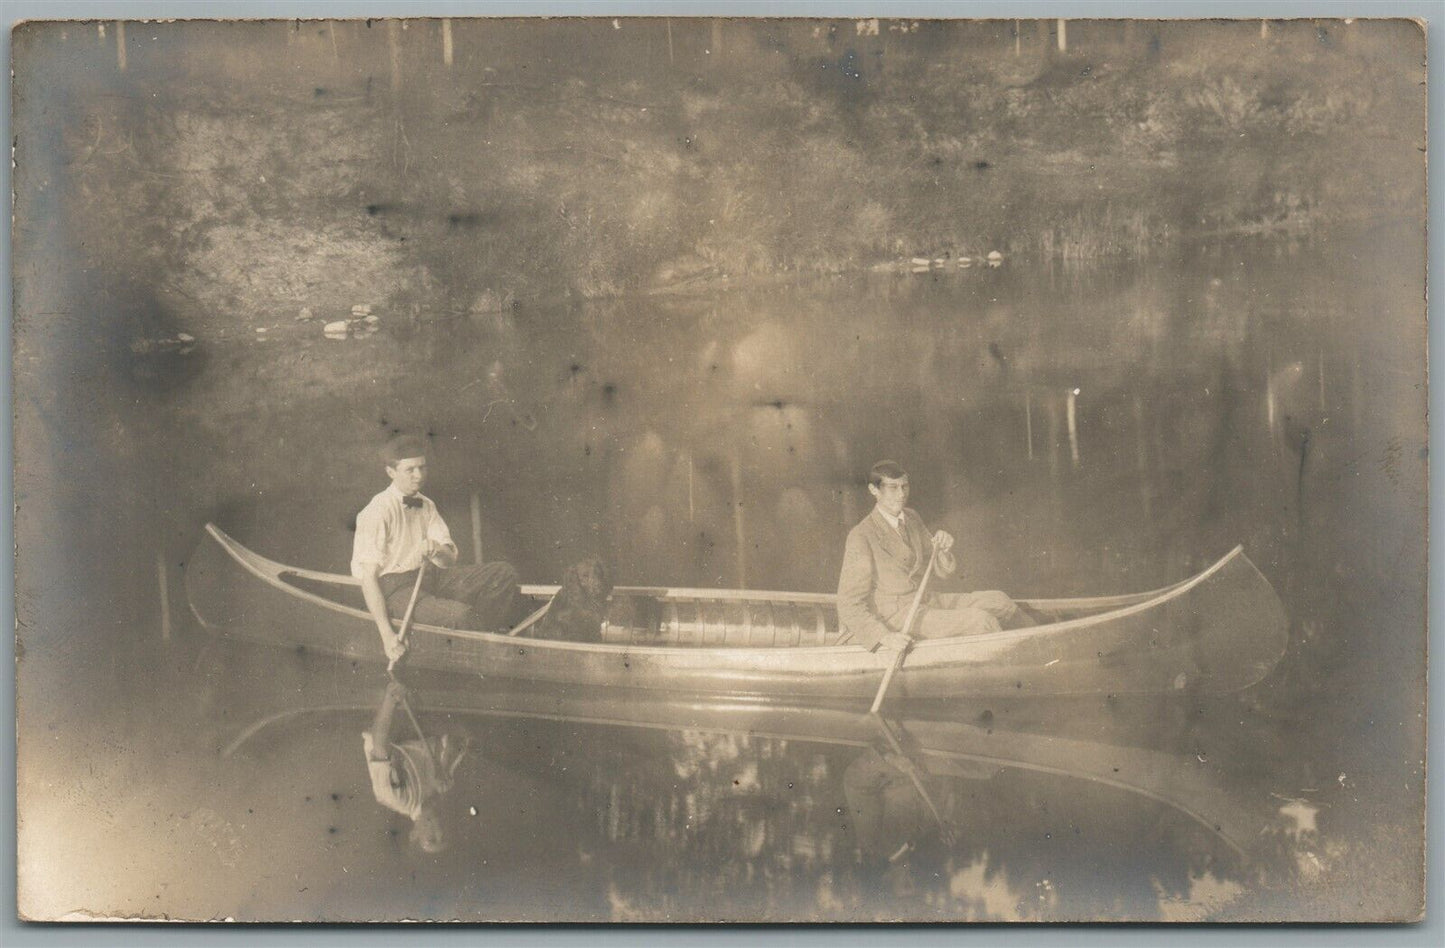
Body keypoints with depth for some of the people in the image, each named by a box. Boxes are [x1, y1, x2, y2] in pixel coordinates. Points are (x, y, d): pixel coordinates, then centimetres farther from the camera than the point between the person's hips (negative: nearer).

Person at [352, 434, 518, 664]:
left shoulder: (426, 506, 9)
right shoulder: (378, 511, -13)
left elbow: (450, 561, 4)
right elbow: (368, 577, -18)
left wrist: (437, 551, -23)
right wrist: (387, 635, -25)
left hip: (431, 577, 7)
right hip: (393, 588, -7)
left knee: (504, 574, -10)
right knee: (461, 614, -33)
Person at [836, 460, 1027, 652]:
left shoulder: (911, 517, 6)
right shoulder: (861, 536, -18)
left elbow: (944, 571, 12)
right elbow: (849, 604, -19)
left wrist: (944, 549, -12)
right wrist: (885, 636, -32)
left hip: (925, 600, 8)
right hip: (895, 617, -8)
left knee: (998, 601, 4)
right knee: (980, 620, -19)